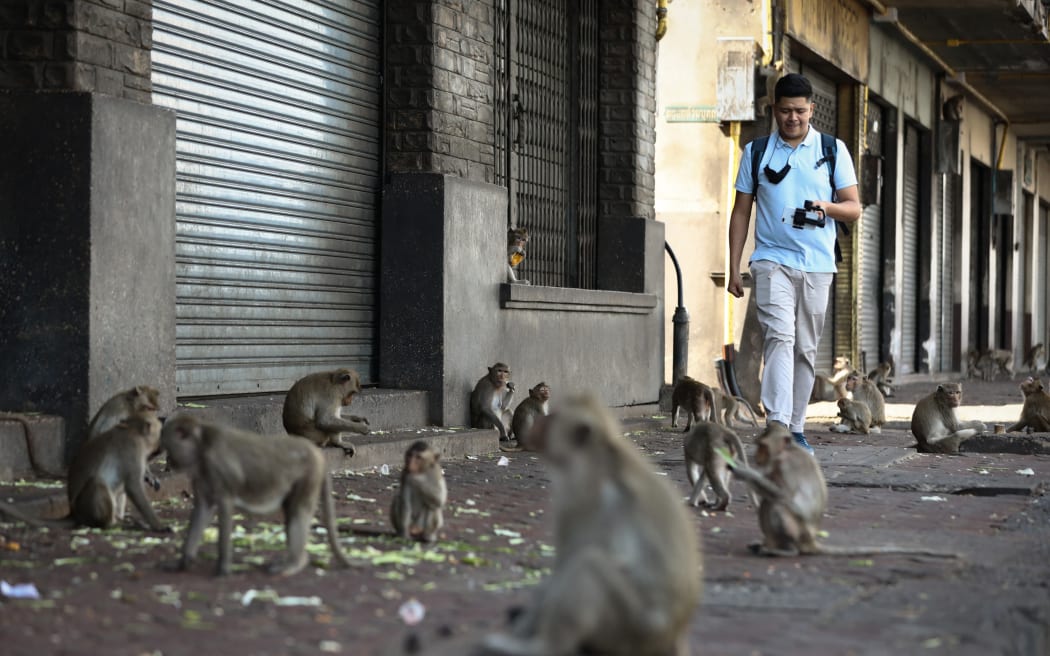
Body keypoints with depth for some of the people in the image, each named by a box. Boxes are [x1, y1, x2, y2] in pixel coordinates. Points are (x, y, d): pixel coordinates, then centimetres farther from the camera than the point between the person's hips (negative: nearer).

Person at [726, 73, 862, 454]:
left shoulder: (833, 151, 8)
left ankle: (796, 429, 15)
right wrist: (734, 267, 4)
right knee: (779, 337, -18)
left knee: (806, 348, 6)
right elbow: (741, 212, 10)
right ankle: (777, 425, -27)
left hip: (817, 265, 2)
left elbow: (854, 208, 7)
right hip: (773, 261, -2)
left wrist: (828, 207, -16)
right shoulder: (756, 152, 8)